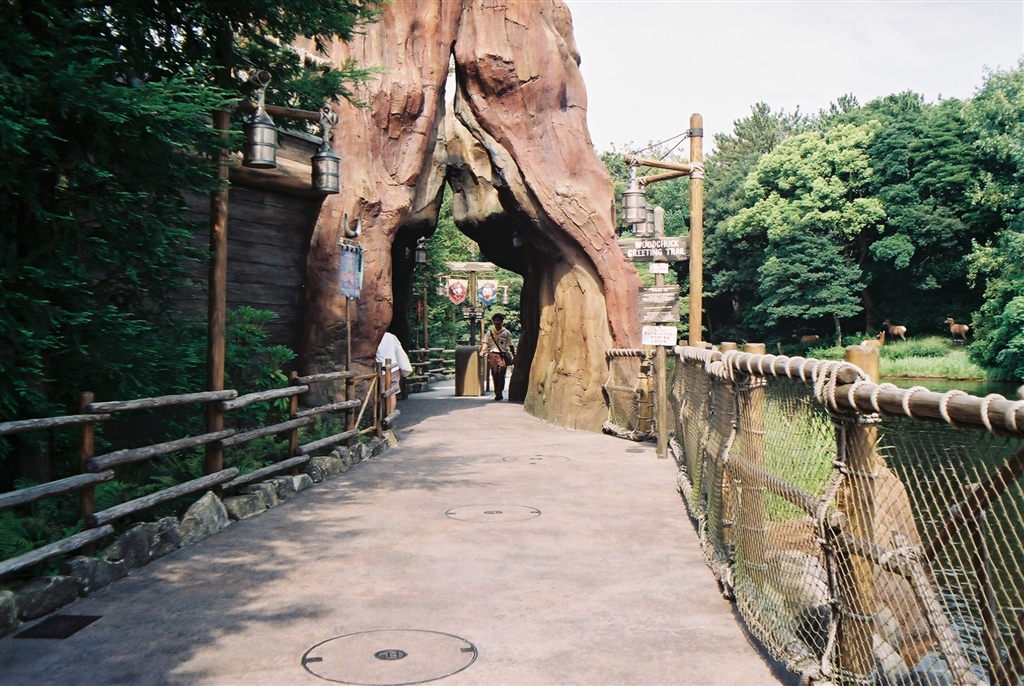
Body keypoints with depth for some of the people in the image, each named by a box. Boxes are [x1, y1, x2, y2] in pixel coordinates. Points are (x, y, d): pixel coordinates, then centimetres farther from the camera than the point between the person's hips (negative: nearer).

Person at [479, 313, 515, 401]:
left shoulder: (506, 333, 11)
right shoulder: (490, 332, 14)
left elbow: (511, 346, 12)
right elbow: (485, 342, 6)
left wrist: (514, 356, 8)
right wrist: (482, 350, -12)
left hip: (503, 355, -1)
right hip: (492, 354, 1)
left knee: (501, 374, -11)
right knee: (494, 374, 0)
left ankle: (499, 393, -11)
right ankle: (498, 393, 8)